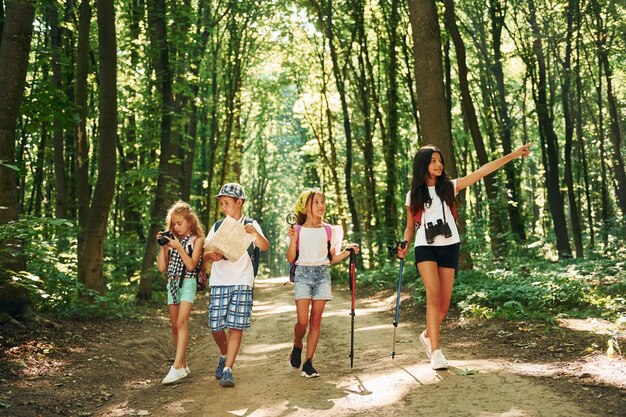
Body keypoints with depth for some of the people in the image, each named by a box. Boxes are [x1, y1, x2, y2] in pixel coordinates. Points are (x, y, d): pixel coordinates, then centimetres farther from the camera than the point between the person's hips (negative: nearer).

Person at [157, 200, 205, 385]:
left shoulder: (196, 240, -1)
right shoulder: (171, 240, 12)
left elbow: (191, 265, -12)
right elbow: (162, 268, 9)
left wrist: (179, 247, -16)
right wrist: (163, 247, 1)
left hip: (187, 283, -6)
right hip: (172, 283, 6)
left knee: (181, 322, -19)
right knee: (175, 326, 7)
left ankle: (177, 367, -25)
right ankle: (183, 365, 16)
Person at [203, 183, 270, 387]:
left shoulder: (250, 225, 4)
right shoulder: (217, 227, 12)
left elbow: (265, 247, -12)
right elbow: (205, 254, 9)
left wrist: (256, 233, -32)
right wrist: (212, 255, -14)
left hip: (242, 282, -3)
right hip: (219, 282, 3)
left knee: (236, 326, -6)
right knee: (215, 327, 1)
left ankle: (228, 369, 0)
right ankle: (224, 355, 29)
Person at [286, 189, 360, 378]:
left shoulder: (328, 230, 9)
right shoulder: (298, 230, 1)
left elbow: (332, 259, 13)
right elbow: (291, 259, -1)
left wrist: (347, 251, 0)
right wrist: (292, 240, -14)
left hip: (322, 275, 2)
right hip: (303, 274, -2)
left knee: (316, 321, 1)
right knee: (302, 320, -11)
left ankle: (308, 362, 8)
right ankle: (297, 346, 21)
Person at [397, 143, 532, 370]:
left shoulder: (449, 187, 7)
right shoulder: (414, 195, 7)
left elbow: (482, 171, 2)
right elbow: (410, 227, 14)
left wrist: (513, 155, -3)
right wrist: (404, 246, -6)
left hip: (449, 247, 2)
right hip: (425, 247, -2)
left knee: (444, 302, 2)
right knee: (433, 296, -18)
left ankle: (428, 335, 30)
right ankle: (436, 351, -15)